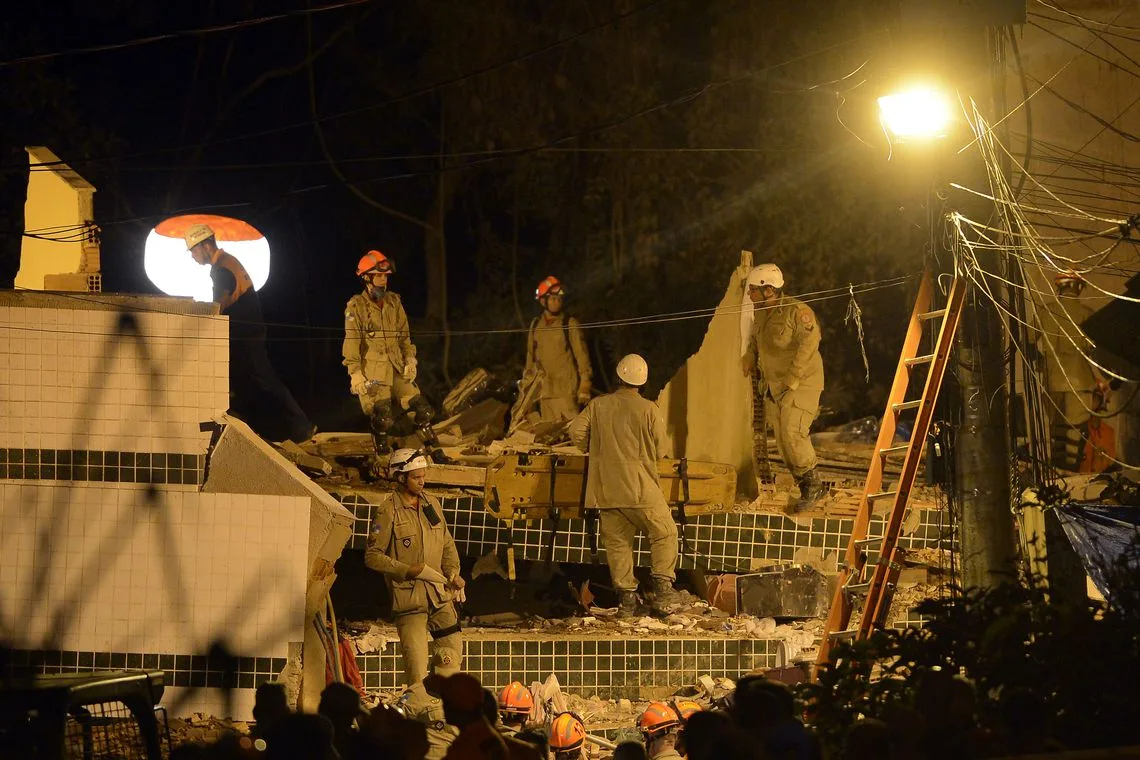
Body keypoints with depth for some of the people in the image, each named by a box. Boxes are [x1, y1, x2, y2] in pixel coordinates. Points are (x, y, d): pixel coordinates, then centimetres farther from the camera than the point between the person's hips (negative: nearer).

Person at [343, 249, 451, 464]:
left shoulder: (394, 302, 11)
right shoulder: (356, 307, -5)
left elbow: (404, 335, 15)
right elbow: (351, 342, -7)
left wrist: (410, 360, 2)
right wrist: (355, 374, -13)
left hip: (397, 368, 5)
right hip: (373, 371, -5)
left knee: (421, 409, 0)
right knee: (382, 418, -10)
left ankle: (436, 454, 6)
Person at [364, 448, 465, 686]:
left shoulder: (431, 503, 9)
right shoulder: (387, 511, -10)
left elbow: (447, 543, 19)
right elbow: (372, 556, -9)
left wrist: (453, 572, 2)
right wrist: (407, 570, -18)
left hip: (439, 592, 6)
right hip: (408, 595, -6)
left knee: (453, 650, 8)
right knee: (416, 663, -6)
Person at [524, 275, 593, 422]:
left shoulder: (570, 325, -3)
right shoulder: (536, 325, 11)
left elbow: (581, 355, -3)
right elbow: (531, 355, 20)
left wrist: (585, 386, -7)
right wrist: (527, 382, 19)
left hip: (566, 389, -5)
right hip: (544, 390, 5)